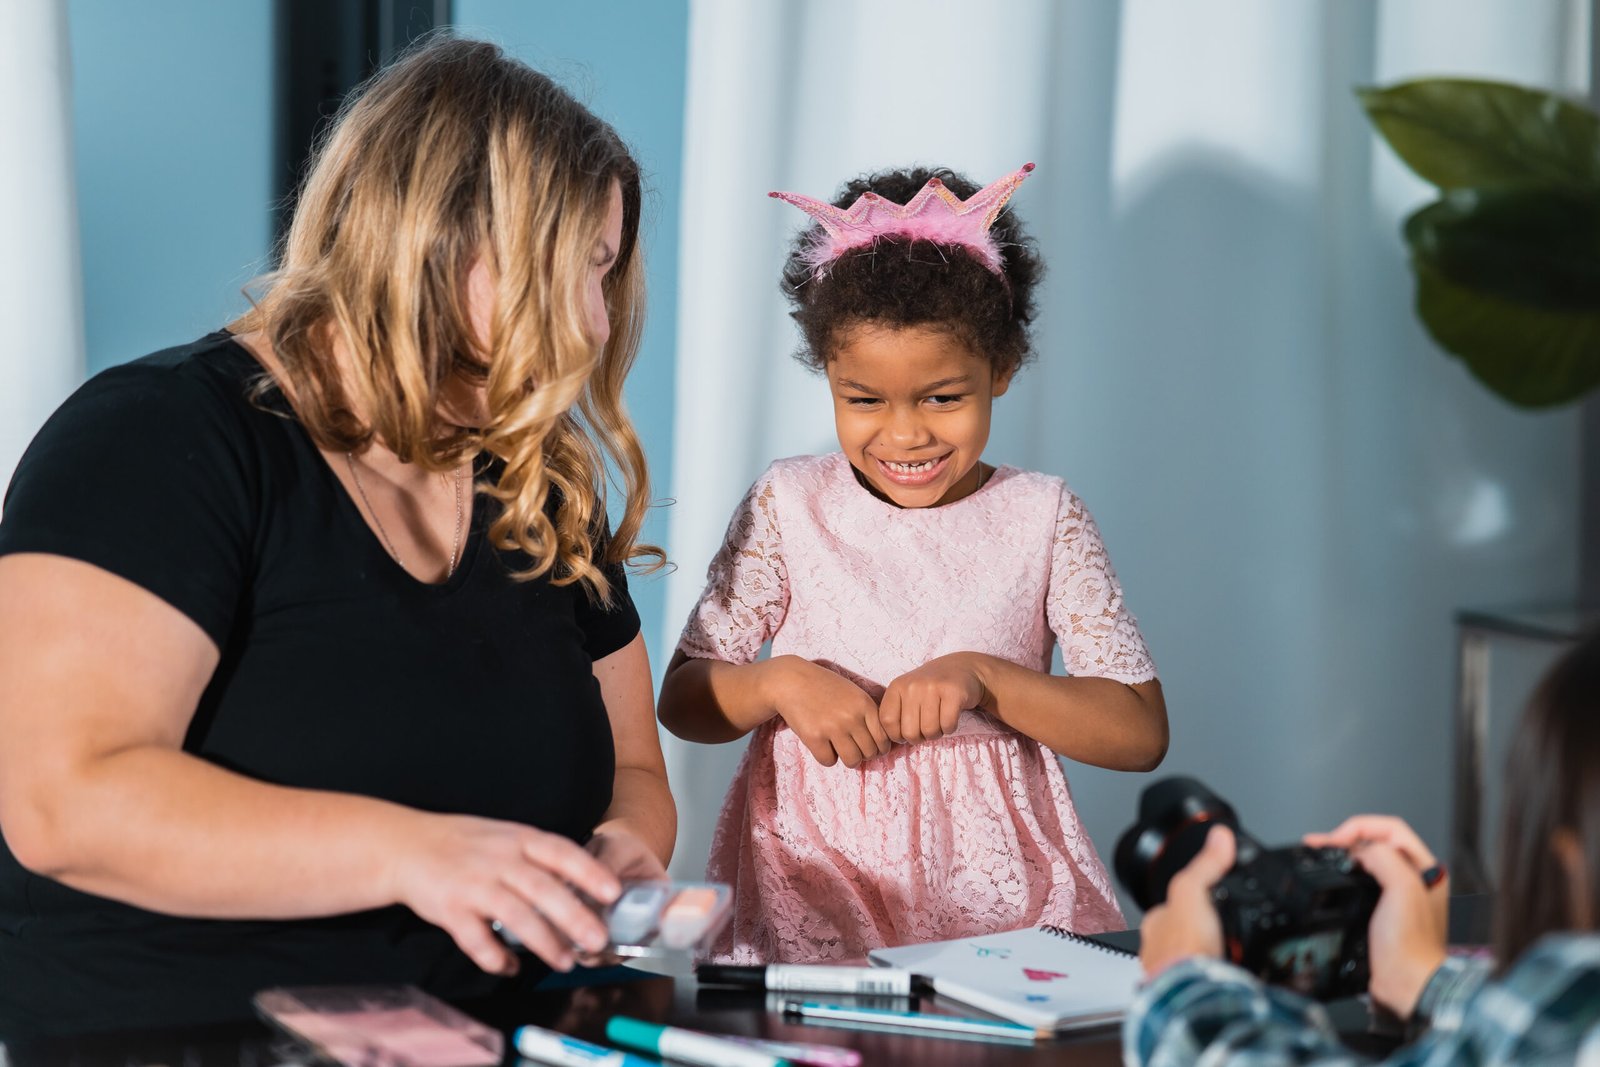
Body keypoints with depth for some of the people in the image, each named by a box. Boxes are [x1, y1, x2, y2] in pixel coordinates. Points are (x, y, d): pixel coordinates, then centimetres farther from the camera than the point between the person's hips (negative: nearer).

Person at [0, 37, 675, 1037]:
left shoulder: (551, 497, 14)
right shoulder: (163, 438, -9)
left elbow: (633, 773, 22)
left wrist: (623, 851, -4)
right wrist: (411, 851, -30)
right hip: (146, 1033, -6)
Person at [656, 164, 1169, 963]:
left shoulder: (1041, 517, 4)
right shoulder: (789, 506, 5)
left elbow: (1141, 732, 0)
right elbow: (682, 700, 8)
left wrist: (981, 678, -13)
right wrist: (782, 682, -12)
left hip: (992, 892, 0)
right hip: (811, 889, 0)